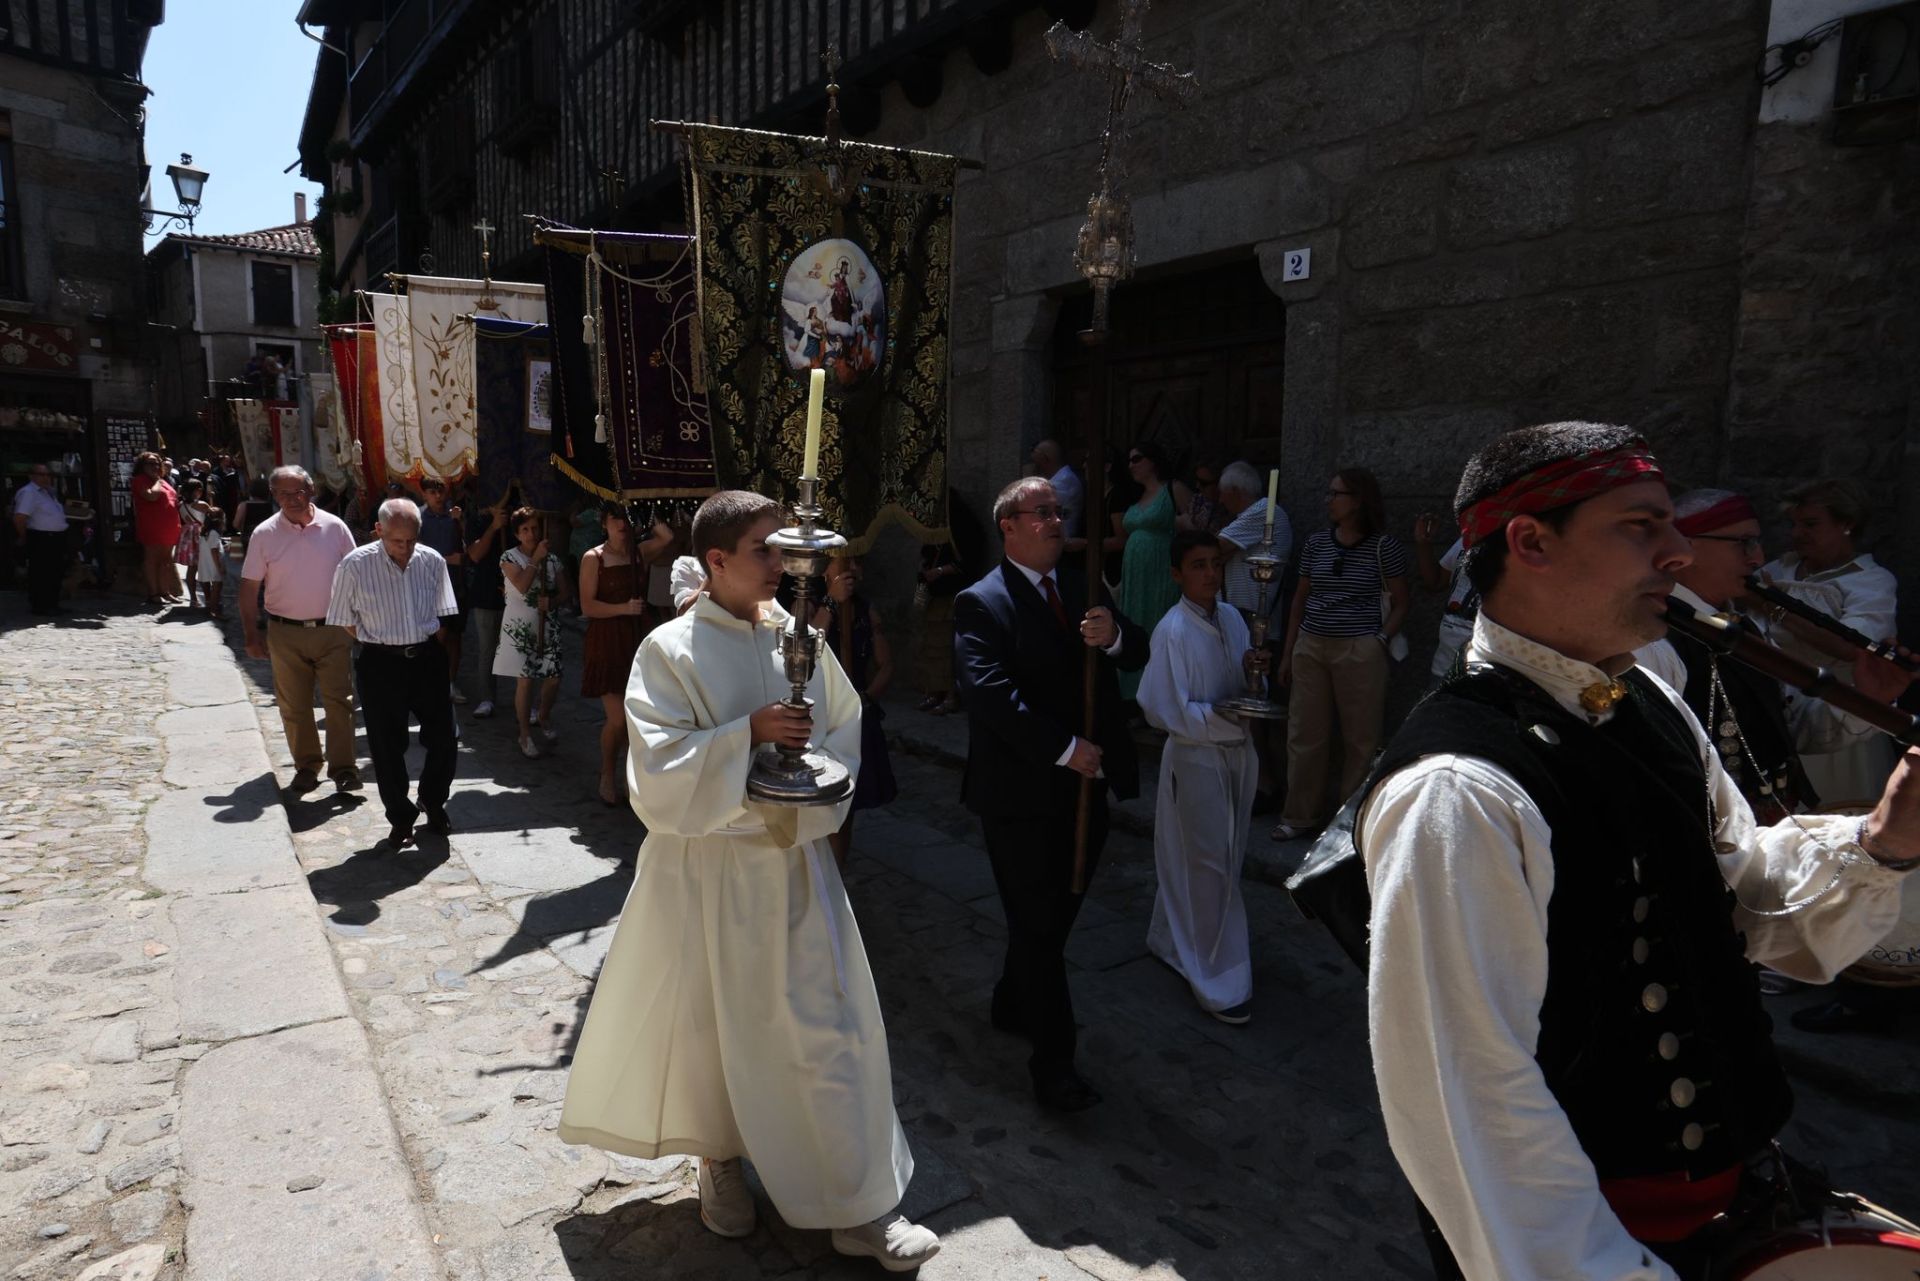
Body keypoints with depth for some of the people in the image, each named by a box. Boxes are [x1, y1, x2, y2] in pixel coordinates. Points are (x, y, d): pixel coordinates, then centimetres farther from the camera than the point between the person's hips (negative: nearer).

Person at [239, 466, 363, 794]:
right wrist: (251, 635, -1)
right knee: (294, 706, 8)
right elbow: (249, 587, 2)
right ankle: (306, 766, 21)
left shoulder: (334, 527, -2)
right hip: (286, 633, 1)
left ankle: (343, 766, 5)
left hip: (332, 630, -1)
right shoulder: (264, 534, -1)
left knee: (339, 700, -1)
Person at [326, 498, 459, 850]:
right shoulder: (355, 565, -11)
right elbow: (345, 620, 0)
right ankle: (401, 817, 24)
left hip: (428, 659, 2)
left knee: (442, 739, 7)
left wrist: (427, 646, 7)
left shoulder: (432, 561, -2)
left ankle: (433, 802, 32)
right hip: (381, 665, -2)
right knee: (387, 748, 6)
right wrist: (380, 644, 0)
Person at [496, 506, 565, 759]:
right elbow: (522, 586, -20)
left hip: (547, 626, 4)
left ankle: (543, 718, 32)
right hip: (520, 626, -4)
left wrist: (550, 600, -11)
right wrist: (536, 558, -17)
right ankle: (525, 735, 10)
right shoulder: (510, 557, -5)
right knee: (525, 680, -3)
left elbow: (560, 592, 10)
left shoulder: (551, 560, 6)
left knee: (553, 678, 2)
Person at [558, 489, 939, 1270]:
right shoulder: (670, 649, -10)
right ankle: (720, 1161, 41)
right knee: (711, 1019, 14)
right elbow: (656, 770, -15)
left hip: (795, 860, 4)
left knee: (830, 1026, 6)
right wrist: (749, 734, -24)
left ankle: (861, 1206, 21)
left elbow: (848, 733, 8)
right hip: (707, 865, -3)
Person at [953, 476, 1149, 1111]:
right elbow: (990, 692, -22)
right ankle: (1053, 1060, 17)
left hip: (1084, 788, 7)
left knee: (1052, 915, 21)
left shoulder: (1081, 587, 10)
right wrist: (1065, 748, -24)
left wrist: (1114, 635, -20)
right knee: (1039, 925, 4)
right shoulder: (982, 603, -11)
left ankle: (1013, 1006, 43)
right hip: (1024, 794, -7)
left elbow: (1138, 656, 3)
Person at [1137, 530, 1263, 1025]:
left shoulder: (1231, 618, 2)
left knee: (1226, 861, 19)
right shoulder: (1172, 630, -18)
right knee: (1208, 868, 1)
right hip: (1195, 758, -7)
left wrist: (1250, 666, -9)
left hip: (1236, 753, 7)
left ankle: (1174, 940, 40)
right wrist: (1230, 721, -25)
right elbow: (1168, 710, -17)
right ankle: (1217, 983, 15)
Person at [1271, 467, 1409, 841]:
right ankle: (1301, 816, 19)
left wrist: (1381, 640, -12)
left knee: (1360, 738, 2)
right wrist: (1287, 653, 13)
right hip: (1310, 648, 4)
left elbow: (1399, 604, 3)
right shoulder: (1316, 542, 9)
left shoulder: (1384, 546, -2)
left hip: (1360, 652, -4)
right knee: (1305, 735, 7)